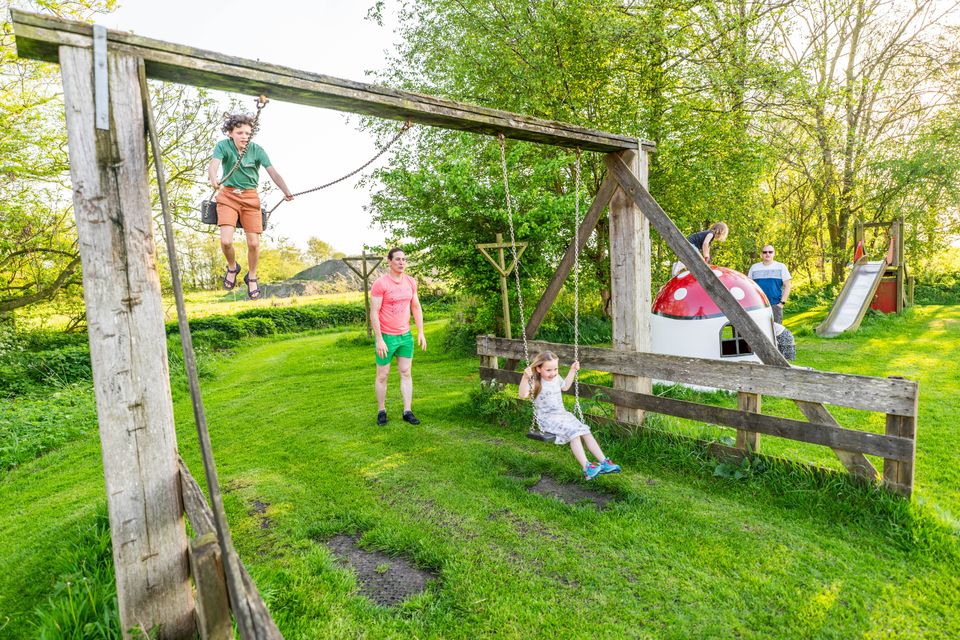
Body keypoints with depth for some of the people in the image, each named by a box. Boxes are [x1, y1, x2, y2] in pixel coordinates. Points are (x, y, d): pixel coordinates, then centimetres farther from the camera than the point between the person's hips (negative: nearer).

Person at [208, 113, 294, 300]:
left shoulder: (257, 150, -6)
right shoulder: (223, 146, -8)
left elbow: (273, 172, -16)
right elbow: (213, 165, -24)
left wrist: (286, 191, -34)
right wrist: (214, 180, -48)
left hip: (250, 197, 1)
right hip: (228, 195, -1)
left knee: (254, 243, -2)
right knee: (226, 241, -13)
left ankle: (252, 277, 25)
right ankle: (232, 267, 21)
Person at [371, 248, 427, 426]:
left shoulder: (411, 282, 3)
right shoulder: (380, 283, -14)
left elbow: (416, 308, 10)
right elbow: (374, 313, -15)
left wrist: (421, 332, 5)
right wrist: (379, 340, -18)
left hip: (405, 336, 5)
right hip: (386, 337, -5)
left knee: (406, 373, 7)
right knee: (382, 375, 7)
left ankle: (408, 411, 15)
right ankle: (381, 411, 22)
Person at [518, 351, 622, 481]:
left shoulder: (556, 378, 7)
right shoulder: (535, 382, -16)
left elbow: (565, 386, 30)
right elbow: (522, 394, -32)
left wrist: (572, 370, 25)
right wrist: (525, 377, -46)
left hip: (563, 414, 8)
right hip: (547, 418, -8)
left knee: (586, 431, -5)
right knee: (573, 433, -26)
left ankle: (603, 462, -2)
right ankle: (586, 468, -28)